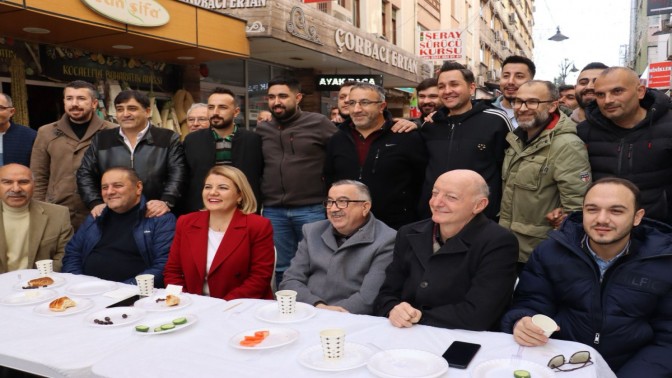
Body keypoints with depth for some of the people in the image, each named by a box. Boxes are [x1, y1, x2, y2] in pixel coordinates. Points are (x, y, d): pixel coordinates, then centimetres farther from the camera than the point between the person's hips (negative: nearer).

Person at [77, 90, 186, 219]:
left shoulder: (168, 139, 4)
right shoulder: (101, 139, 12)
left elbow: (177, 173, -6)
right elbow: (85, 173, 12)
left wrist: (166, 202, -21)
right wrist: (96, 202, -3)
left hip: (154, 216, -2)